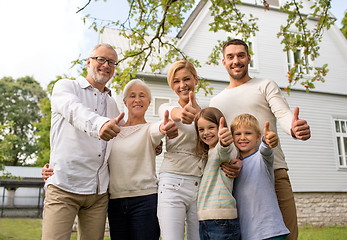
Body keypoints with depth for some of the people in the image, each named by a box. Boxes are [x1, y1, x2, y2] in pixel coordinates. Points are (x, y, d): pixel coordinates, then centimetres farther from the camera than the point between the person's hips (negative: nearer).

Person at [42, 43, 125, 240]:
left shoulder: (112, 104, 21)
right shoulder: (66, 87, 6)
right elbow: (75, 111, -18)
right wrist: (100, 124, -40)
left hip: (100, 191, 5)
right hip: (65, 186, -5)